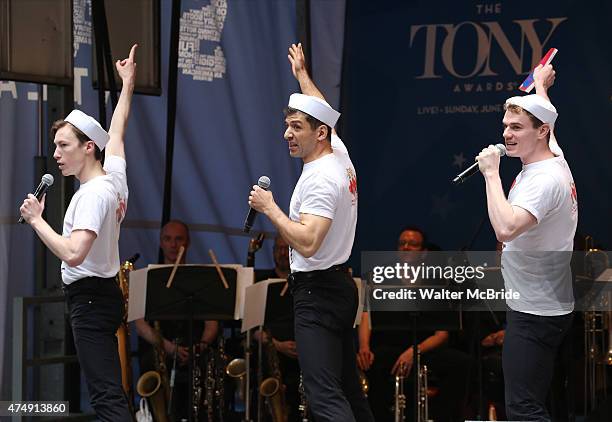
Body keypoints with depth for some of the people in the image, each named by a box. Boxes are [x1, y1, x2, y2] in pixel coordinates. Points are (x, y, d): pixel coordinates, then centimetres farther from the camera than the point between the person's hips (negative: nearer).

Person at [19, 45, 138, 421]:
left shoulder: (92, 194, -17)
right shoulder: (115, 178, 8)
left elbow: (73, 254, -28)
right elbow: (117, 132, 27)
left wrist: (36, 220, -18)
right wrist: (128, 84, 40)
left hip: (90, 296, -10)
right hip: (107, 294, 10)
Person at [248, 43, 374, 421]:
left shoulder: (320, 179, -18)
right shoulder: (340, 156, 9)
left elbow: (307, 243, -28)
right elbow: (321, 110, 30)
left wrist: (269, 208, -17)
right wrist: (302, 74, 44)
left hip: (317, 292, -10)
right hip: (341, 286, 10)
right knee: (348, 386, 14)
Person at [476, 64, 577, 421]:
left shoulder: (544, 179, -20)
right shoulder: (555, 159, 8)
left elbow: (505, 228, -36)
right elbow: (544, 117, 32)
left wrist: (491, 174, -26)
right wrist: (541, 86, 51)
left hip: (535, 313, -10)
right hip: (544, 307, 10)